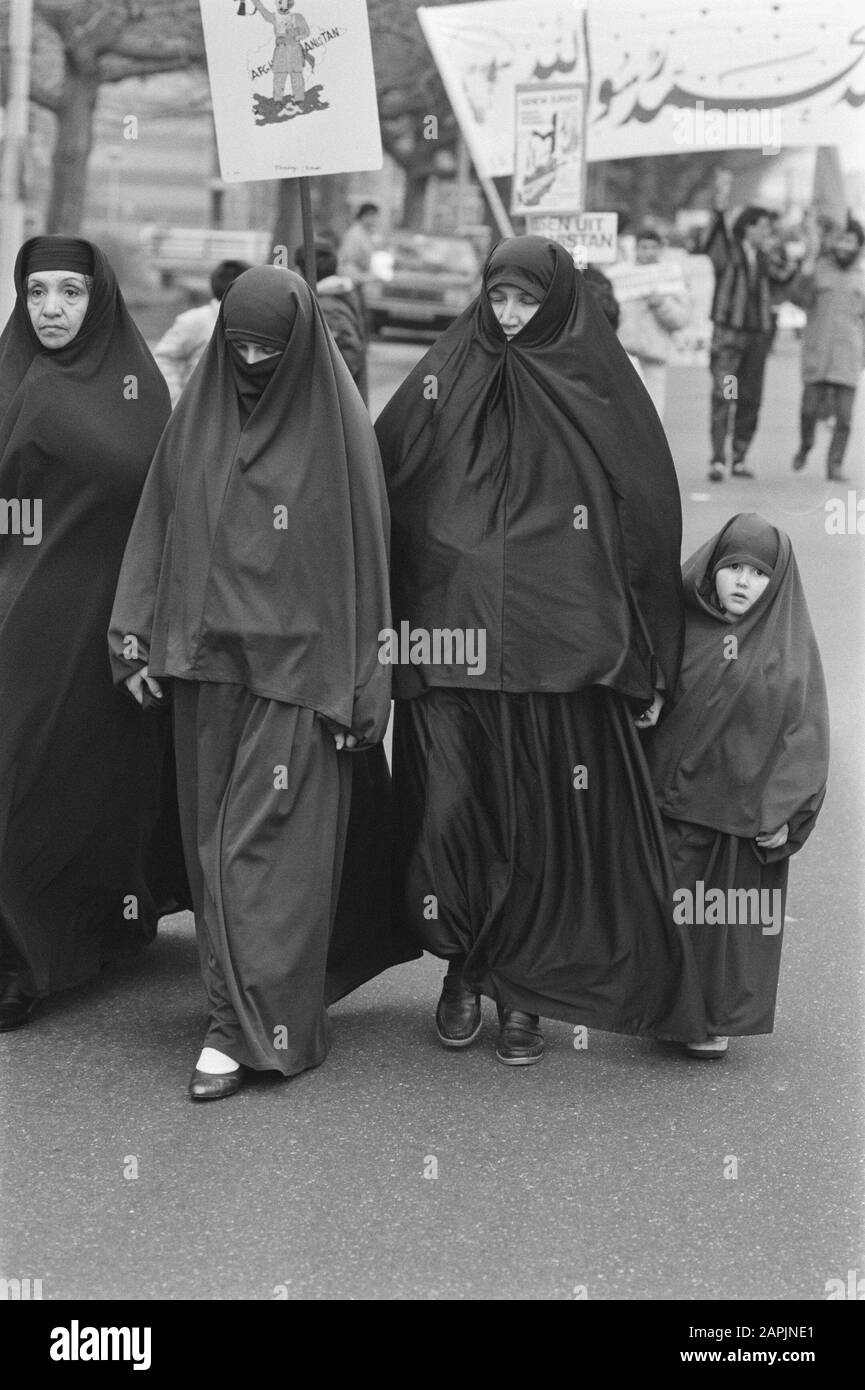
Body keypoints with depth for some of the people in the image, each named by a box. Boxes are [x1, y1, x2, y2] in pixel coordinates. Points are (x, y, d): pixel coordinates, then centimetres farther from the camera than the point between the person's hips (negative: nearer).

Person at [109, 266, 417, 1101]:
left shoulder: (336, 425, -6)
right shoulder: (197, 416, 6)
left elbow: (364, 557, -5)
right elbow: (159, 525, 9)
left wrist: (357, 688, -7)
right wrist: (135, 635, 1)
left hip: (297, 667, -5)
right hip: (205, 662, 5)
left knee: (267, 848, -6)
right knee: (213, 841, 8)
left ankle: (252, 1025, -3)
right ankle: (242, 1008, 17)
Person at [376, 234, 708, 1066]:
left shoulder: (600, 392, 3)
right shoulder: (443, 381, 7)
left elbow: (650, 528, 4)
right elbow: (379, 493, 5)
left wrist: (649, 669, 2)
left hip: (562, 650, -1)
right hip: (451, 643, 1)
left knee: (548, 825, 2)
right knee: (449, 809, -3)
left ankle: (524, 992, 14)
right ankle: (463, 970, 17)